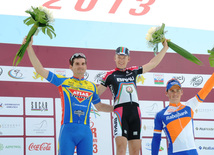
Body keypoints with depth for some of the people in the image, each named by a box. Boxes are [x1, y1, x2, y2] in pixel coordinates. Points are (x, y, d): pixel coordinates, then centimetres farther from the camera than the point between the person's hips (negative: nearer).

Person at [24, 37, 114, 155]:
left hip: (85, 131, 3)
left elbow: (99, 106, 30)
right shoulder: (63, 81, 10)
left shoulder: (91, 86, 19)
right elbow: (40, 70, 7)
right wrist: (29, 48, 4)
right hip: (68, 130, -3)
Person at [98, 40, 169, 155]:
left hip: (135, 111, 4)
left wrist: (165, 48, 29)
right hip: (120, 111, -4)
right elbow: (96, 93, 9)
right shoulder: (110, 75, 9)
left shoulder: (133, 71, 20)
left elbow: (153, 63, 28)